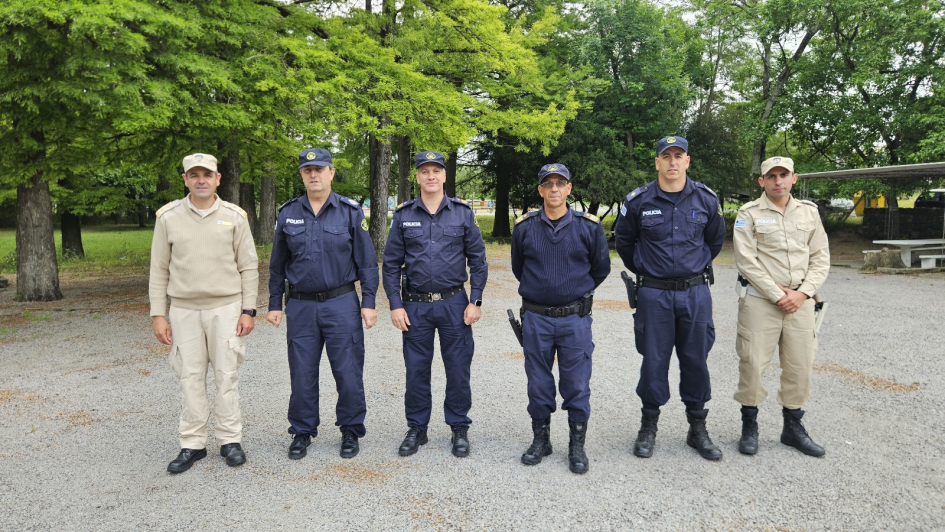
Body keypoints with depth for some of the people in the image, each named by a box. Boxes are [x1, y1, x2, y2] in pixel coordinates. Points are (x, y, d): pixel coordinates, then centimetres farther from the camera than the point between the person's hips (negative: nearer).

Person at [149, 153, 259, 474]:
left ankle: (230, 441, 15)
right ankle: (192, 445, 17)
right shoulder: (168, 216, 3)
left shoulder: (234, 216, 1)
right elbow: (159, 270, 6)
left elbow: (249, 268, 3)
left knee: (226, 375, 4)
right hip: (184, 310, 1)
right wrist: (157, 314, 1)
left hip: (226, 308, -1)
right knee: (189, 377, 5)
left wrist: (248, 311, -3)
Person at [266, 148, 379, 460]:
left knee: (348, 371, 2)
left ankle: (351, 431, 20)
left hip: (341, 303, -2)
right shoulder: (287, 214, 6)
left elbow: (366, 261, 1)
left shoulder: (350, 212, 0)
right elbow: (277, 265, 12)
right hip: (301, 306, 2)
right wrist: (275, 304, 9)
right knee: (302, 374, 9)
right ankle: (302, 432, 25)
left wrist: (368, 302, -5)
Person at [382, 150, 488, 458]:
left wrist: (475, 301, -4)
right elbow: (391, 263, 4)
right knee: (416, 369, 8)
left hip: (454, 304, -1)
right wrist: (395, 305, -3)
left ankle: (460, 429, 22)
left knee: (458, 369, 5)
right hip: (415, 305, 1)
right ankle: (417, 429, 24)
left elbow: (477, 260, 3)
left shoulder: (462, 213, 1)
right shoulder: (403, 215, 2)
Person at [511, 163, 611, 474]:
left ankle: (577, 445, 19)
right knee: (538, 384, 11)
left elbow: (601, 268, 11)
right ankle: (541, 439, 27)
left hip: (575, 319, -1)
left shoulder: (589, 227, -2)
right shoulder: (524, 227, 0)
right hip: (536, 319, 1)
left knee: (577, 385, 4)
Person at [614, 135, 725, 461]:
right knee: (654, 360, 5)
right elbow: (624, 242, 11)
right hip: (654, 294, -1)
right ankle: (649, 427, 22)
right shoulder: (638, 201, -4)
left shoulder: (706, 199, 1)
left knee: (696, 360, 9)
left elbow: (715, 240, 18)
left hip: (695, 293, 2)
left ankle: (697, 429, 24)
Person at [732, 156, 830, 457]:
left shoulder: (809, 212, 10)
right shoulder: (749, 214, -2)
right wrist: (777, 295, -12)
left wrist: (803, 293, -6)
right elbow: (746, 261, -9)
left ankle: (793, 427, 23)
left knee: (800, 365, 8)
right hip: (760, 301, -4)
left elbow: (821, 257, 8)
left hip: (800, 301, 4)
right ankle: (749, 427, 13)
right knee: (753, 363, -3)